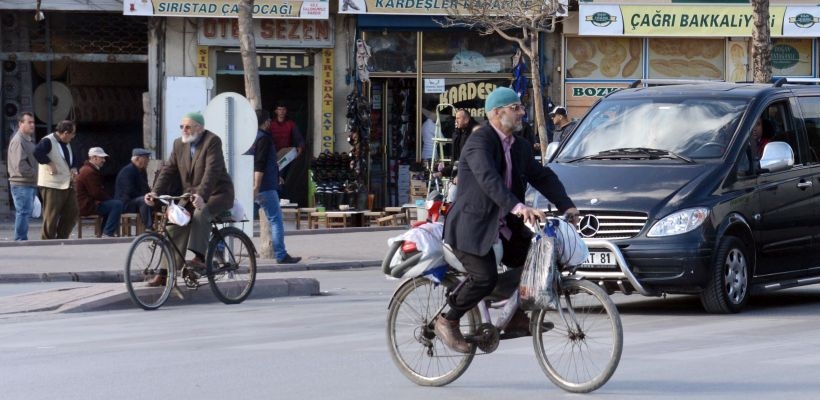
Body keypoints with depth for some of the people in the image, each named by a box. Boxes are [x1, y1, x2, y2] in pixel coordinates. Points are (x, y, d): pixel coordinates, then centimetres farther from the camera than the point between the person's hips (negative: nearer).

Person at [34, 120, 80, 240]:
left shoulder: (67, 144, 16)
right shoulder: (48, 141, -14)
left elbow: (74, 158, 28)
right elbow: (37, 152, -32)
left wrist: (74, 168, 8)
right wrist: (50, 163, -25)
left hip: (68, 184, 9)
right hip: (52, 185, -9)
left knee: (73, 212, 9)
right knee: (51, 216, -4)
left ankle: (61, 238, 19)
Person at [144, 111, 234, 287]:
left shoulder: (212, 141, -14)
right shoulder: (179, 144, 7)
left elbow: (212, 171, -27)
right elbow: (168, 170, 2)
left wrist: (202, 195, -41)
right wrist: (155, 192, -14)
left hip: (217, 193, -6)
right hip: (191, 194, 6)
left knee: (200, 213, -36)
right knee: (174, 226, -11)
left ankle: (199, 257, -38)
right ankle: (165, 273, -10)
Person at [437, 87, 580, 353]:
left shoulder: (520, 148, 11)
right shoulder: (480, 142, -17)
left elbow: (542, 176, 10)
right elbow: (489, 179, -32)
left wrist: (566, 205, -7)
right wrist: (518, 208, -45)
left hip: (503, 227, 9)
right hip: (472, 227, -9)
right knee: (485, 278, -22)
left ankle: (517, 318, 15)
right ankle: (447, 322, -2)